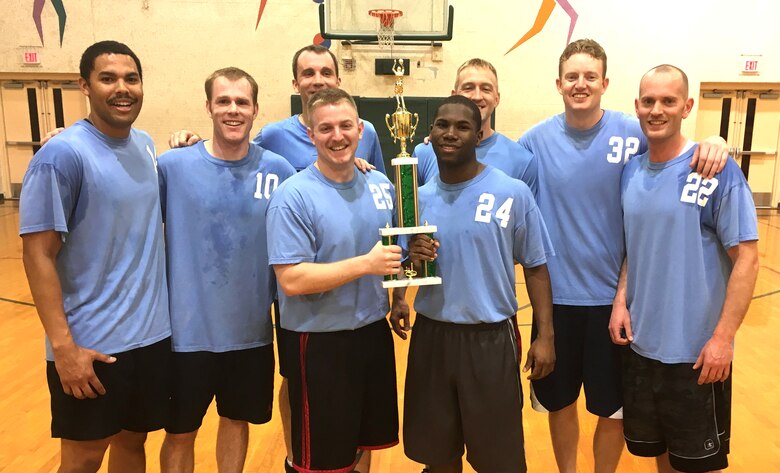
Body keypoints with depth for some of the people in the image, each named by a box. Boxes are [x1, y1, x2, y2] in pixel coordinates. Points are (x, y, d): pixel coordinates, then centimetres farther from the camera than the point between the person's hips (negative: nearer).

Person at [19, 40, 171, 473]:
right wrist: (63, 345, -19)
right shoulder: (63, 154, -14)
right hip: (92, 344, -5)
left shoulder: (146, 145, 6)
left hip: (153, 334, 6)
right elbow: (38, 254, -15)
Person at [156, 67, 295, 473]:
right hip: (188, 330, -1)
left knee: (237, 420, 21)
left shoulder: (278, 170, -5)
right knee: (180, 432, 14)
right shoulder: (172, 165, -9)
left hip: (251, 330, 2)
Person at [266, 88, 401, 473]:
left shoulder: (381, 185, 3)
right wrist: (365, 264, -25)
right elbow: (291, 280, -22)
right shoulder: (293, 196, -16)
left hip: (374, 334, 6)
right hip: (319, 344, -6)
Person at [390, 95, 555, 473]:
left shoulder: (513, 194, -7)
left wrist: (545, 335, -7)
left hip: (491, 337, -3)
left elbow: (535, 267, -3)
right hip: (430, 334, 3)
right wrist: (412, 257, -10)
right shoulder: (418, 197, 4)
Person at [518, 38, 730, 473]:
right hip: (555, 296, 1)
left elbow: (683, 155, 4)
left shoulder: (635, 133, -7)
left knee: (613, 410, 13)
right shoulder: (536, 140, -3)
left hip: (613, 297, -1)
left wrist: (715, 142, -18)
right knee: (560, 402, 17)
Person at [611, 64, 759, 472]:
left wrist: (723, 336, -17)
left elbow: (746, 257, -13)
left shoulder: (717, 170, -13)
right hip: (641, 344, 5)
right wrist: (621, 302, -1)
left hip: (697, 350, -4)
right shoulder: (630, 172, 3)